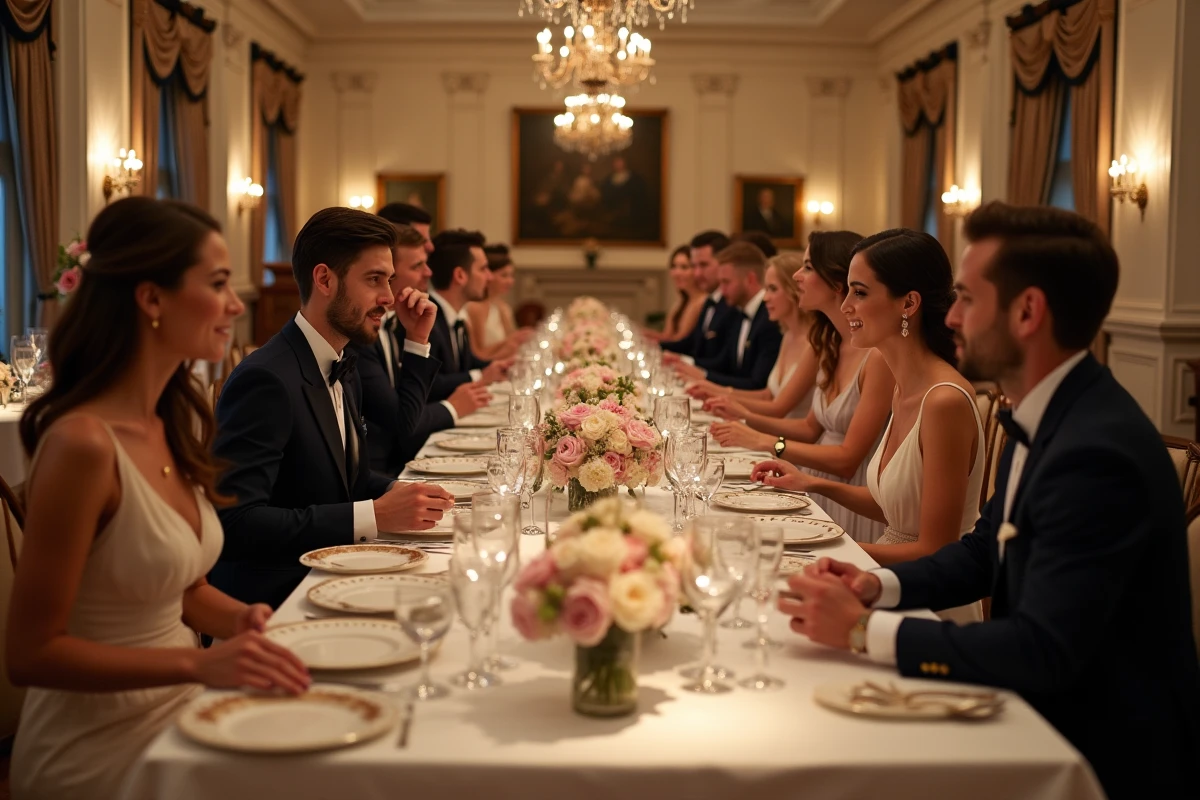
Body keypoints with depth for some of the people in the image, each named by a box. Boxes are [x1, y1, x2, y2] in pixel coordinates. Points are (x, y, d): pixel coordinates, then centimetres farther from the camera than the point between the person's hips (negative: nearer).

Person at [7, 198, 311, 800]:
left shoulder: (178, 422, 4)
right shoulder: (84, 443, -21)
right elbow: (30, 653, -18)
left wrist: (239, 620, -5)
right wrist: (197, 664, -26)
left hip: (179, 709, 7)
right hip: (98, 749, -7)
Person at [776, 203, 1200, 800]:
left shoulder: (1098, 452, -27)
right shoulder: (1043, 419, 4)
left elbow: (1043, 652, -30)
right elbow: (983, 551, 15)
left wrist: (863, 629, -26)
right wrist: (880, 586, -3)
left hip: (1104, 752, -8)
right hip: (1044, 710, 8)